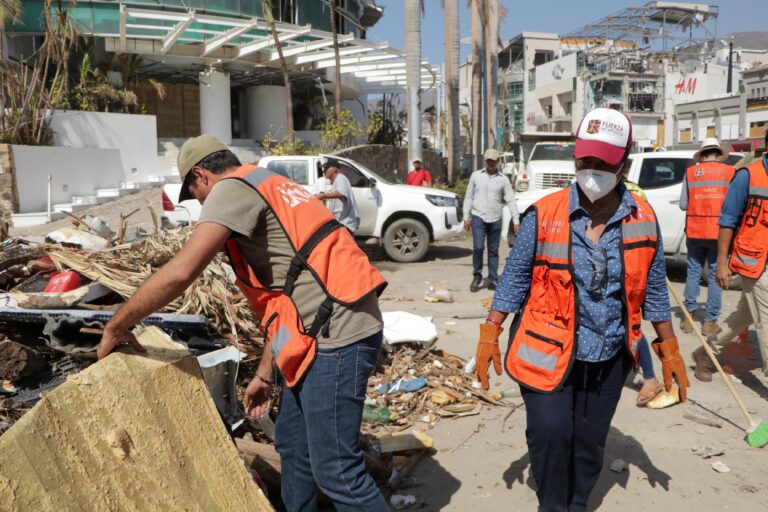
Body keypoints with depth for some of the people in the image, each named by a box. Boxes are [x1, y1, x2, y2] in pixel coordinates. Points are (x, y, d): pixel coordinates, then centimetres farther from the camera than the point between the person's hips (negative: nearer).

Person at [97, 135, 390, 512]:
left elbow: (179, 272, -17)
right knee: (292, 445, 21)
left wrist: (116, 326, -2)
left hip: (336, 334, -10)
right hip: (327, 331, 10)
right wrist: (265, 373, 23)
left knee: (335, 470, 0)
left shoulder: (233, 188, -5)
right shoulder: (266, 189, 24)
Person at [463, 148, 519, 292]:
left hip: (495, 220, 1)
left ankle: (493, 279, 14)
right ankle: (477, 276, 6)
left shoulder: (503, 179, 5)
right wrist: (466, 217, 1)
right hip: (478, 218, -1)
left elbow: (511, 200, 2)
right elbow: (468, 198, 8)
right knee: (478, 248, -12)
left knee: (493, 251, 6)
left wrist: (516, 220, -5)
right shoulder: (476, 176, 6)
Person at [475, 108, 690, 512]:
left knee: (590, 443, 14)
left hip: (609, 356, 3)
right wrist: (490, 335, -9)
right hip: (548, 348, -3)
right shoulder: (544, 214, -11)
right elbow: (515, 277, -5)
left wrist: (669, 350, 10)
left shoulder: (643, 220, -2)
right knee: (550, 433, -12)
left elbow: (653, 289, 8)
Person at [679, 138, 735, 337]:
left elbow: (683, 204, 2)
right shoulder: (729, 172, 0)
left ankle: (689, 317, 14)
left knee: (693, 273, 12)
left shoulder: (690, 172, 3)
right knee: (716, 276, 5)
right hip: (719, 232, -1)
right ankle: (710, 322, 7)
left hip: (695, 231, 1)